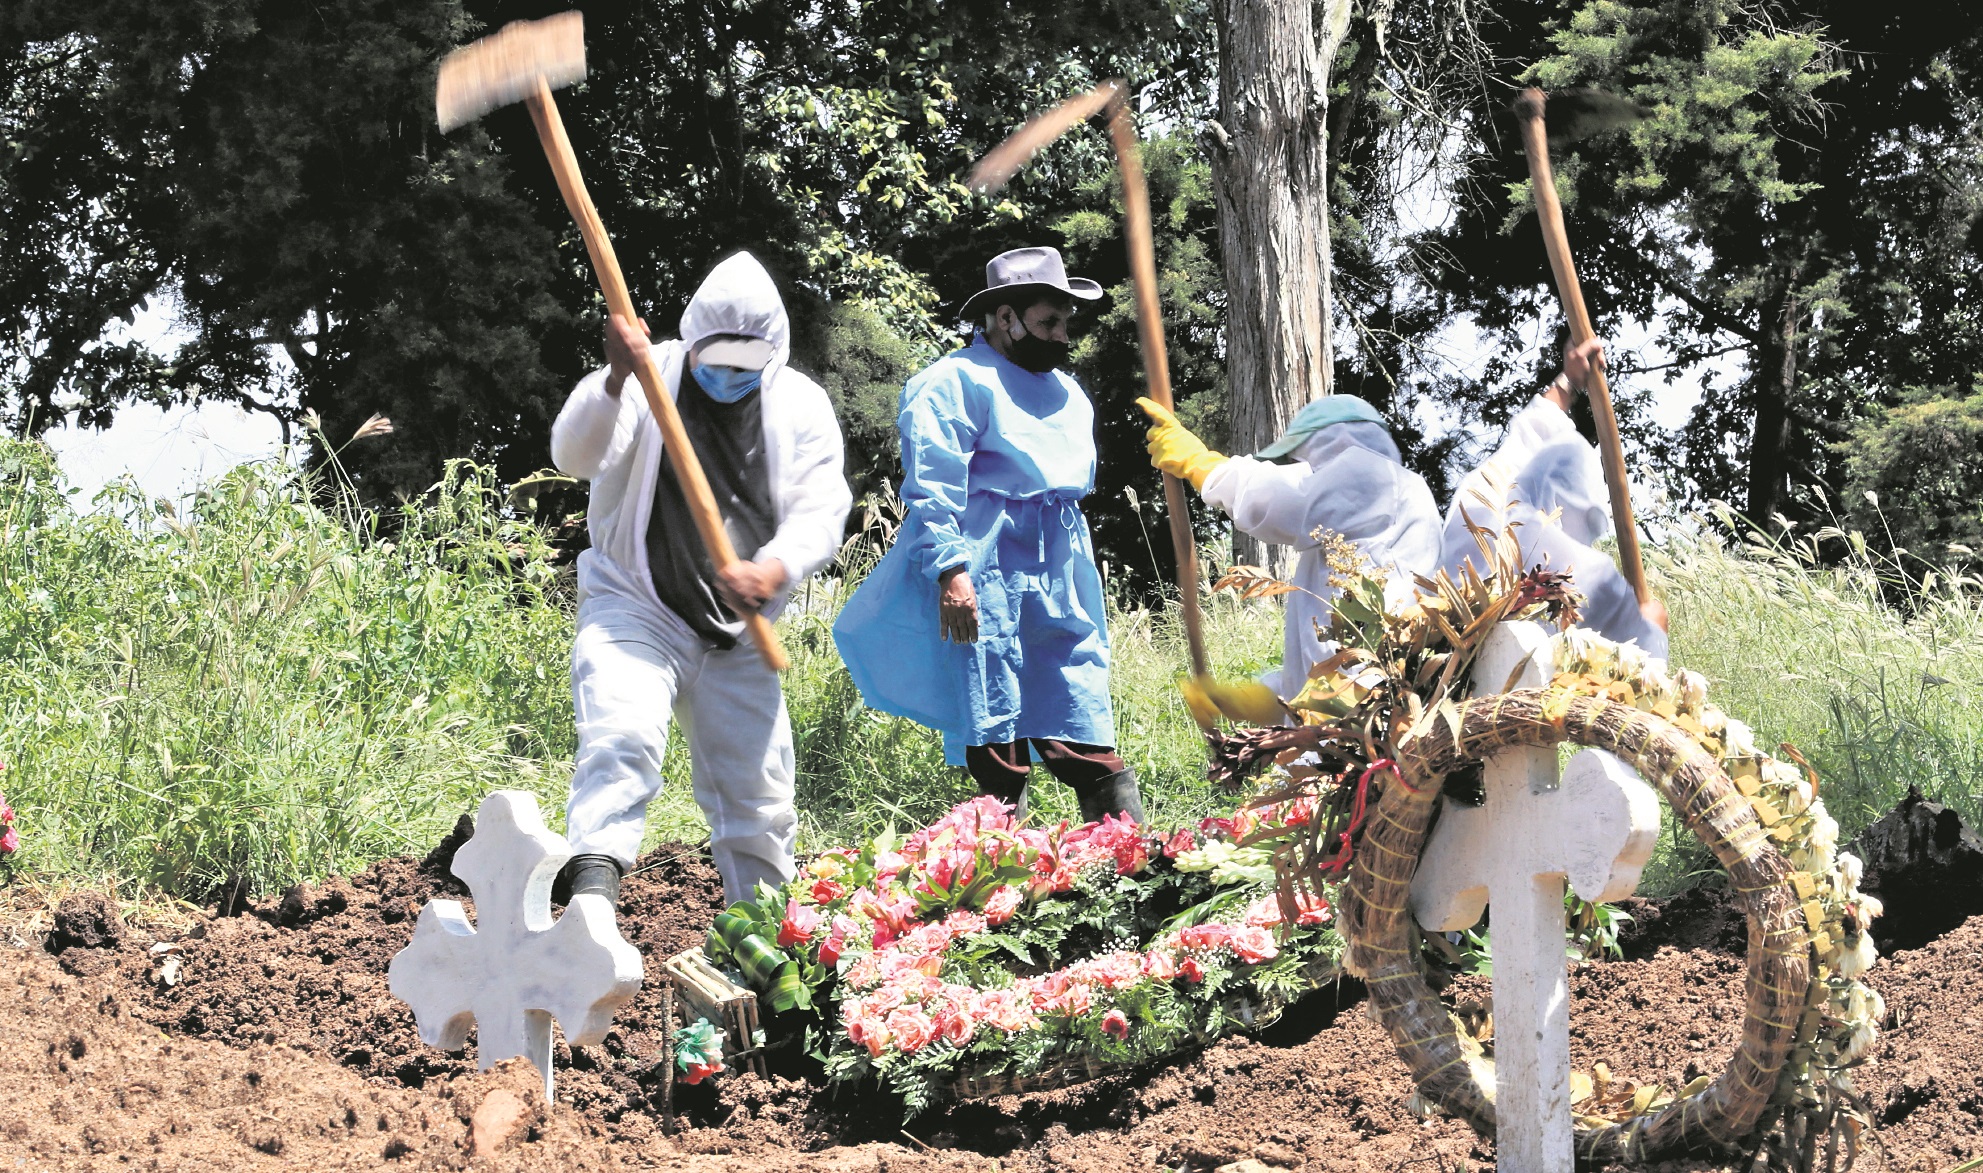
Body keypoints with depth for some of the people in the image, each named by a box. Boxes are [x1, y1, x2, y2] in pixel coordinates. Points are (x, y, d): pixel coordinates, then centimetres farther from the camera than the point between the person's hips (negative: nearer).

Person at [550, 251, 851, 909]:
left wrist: (775, 569, -26)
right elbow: (576, 456, -19)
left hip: (738, 635, 4)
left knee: (759, 798, 9)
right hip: (635, 610, -4)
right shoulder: (648, 380, -5)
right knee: (622, 738, -30)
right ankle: (593, 893, -43)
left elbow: (822, 509, -6)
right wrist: (616, 380, -37)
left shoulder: (802, 406, 4)